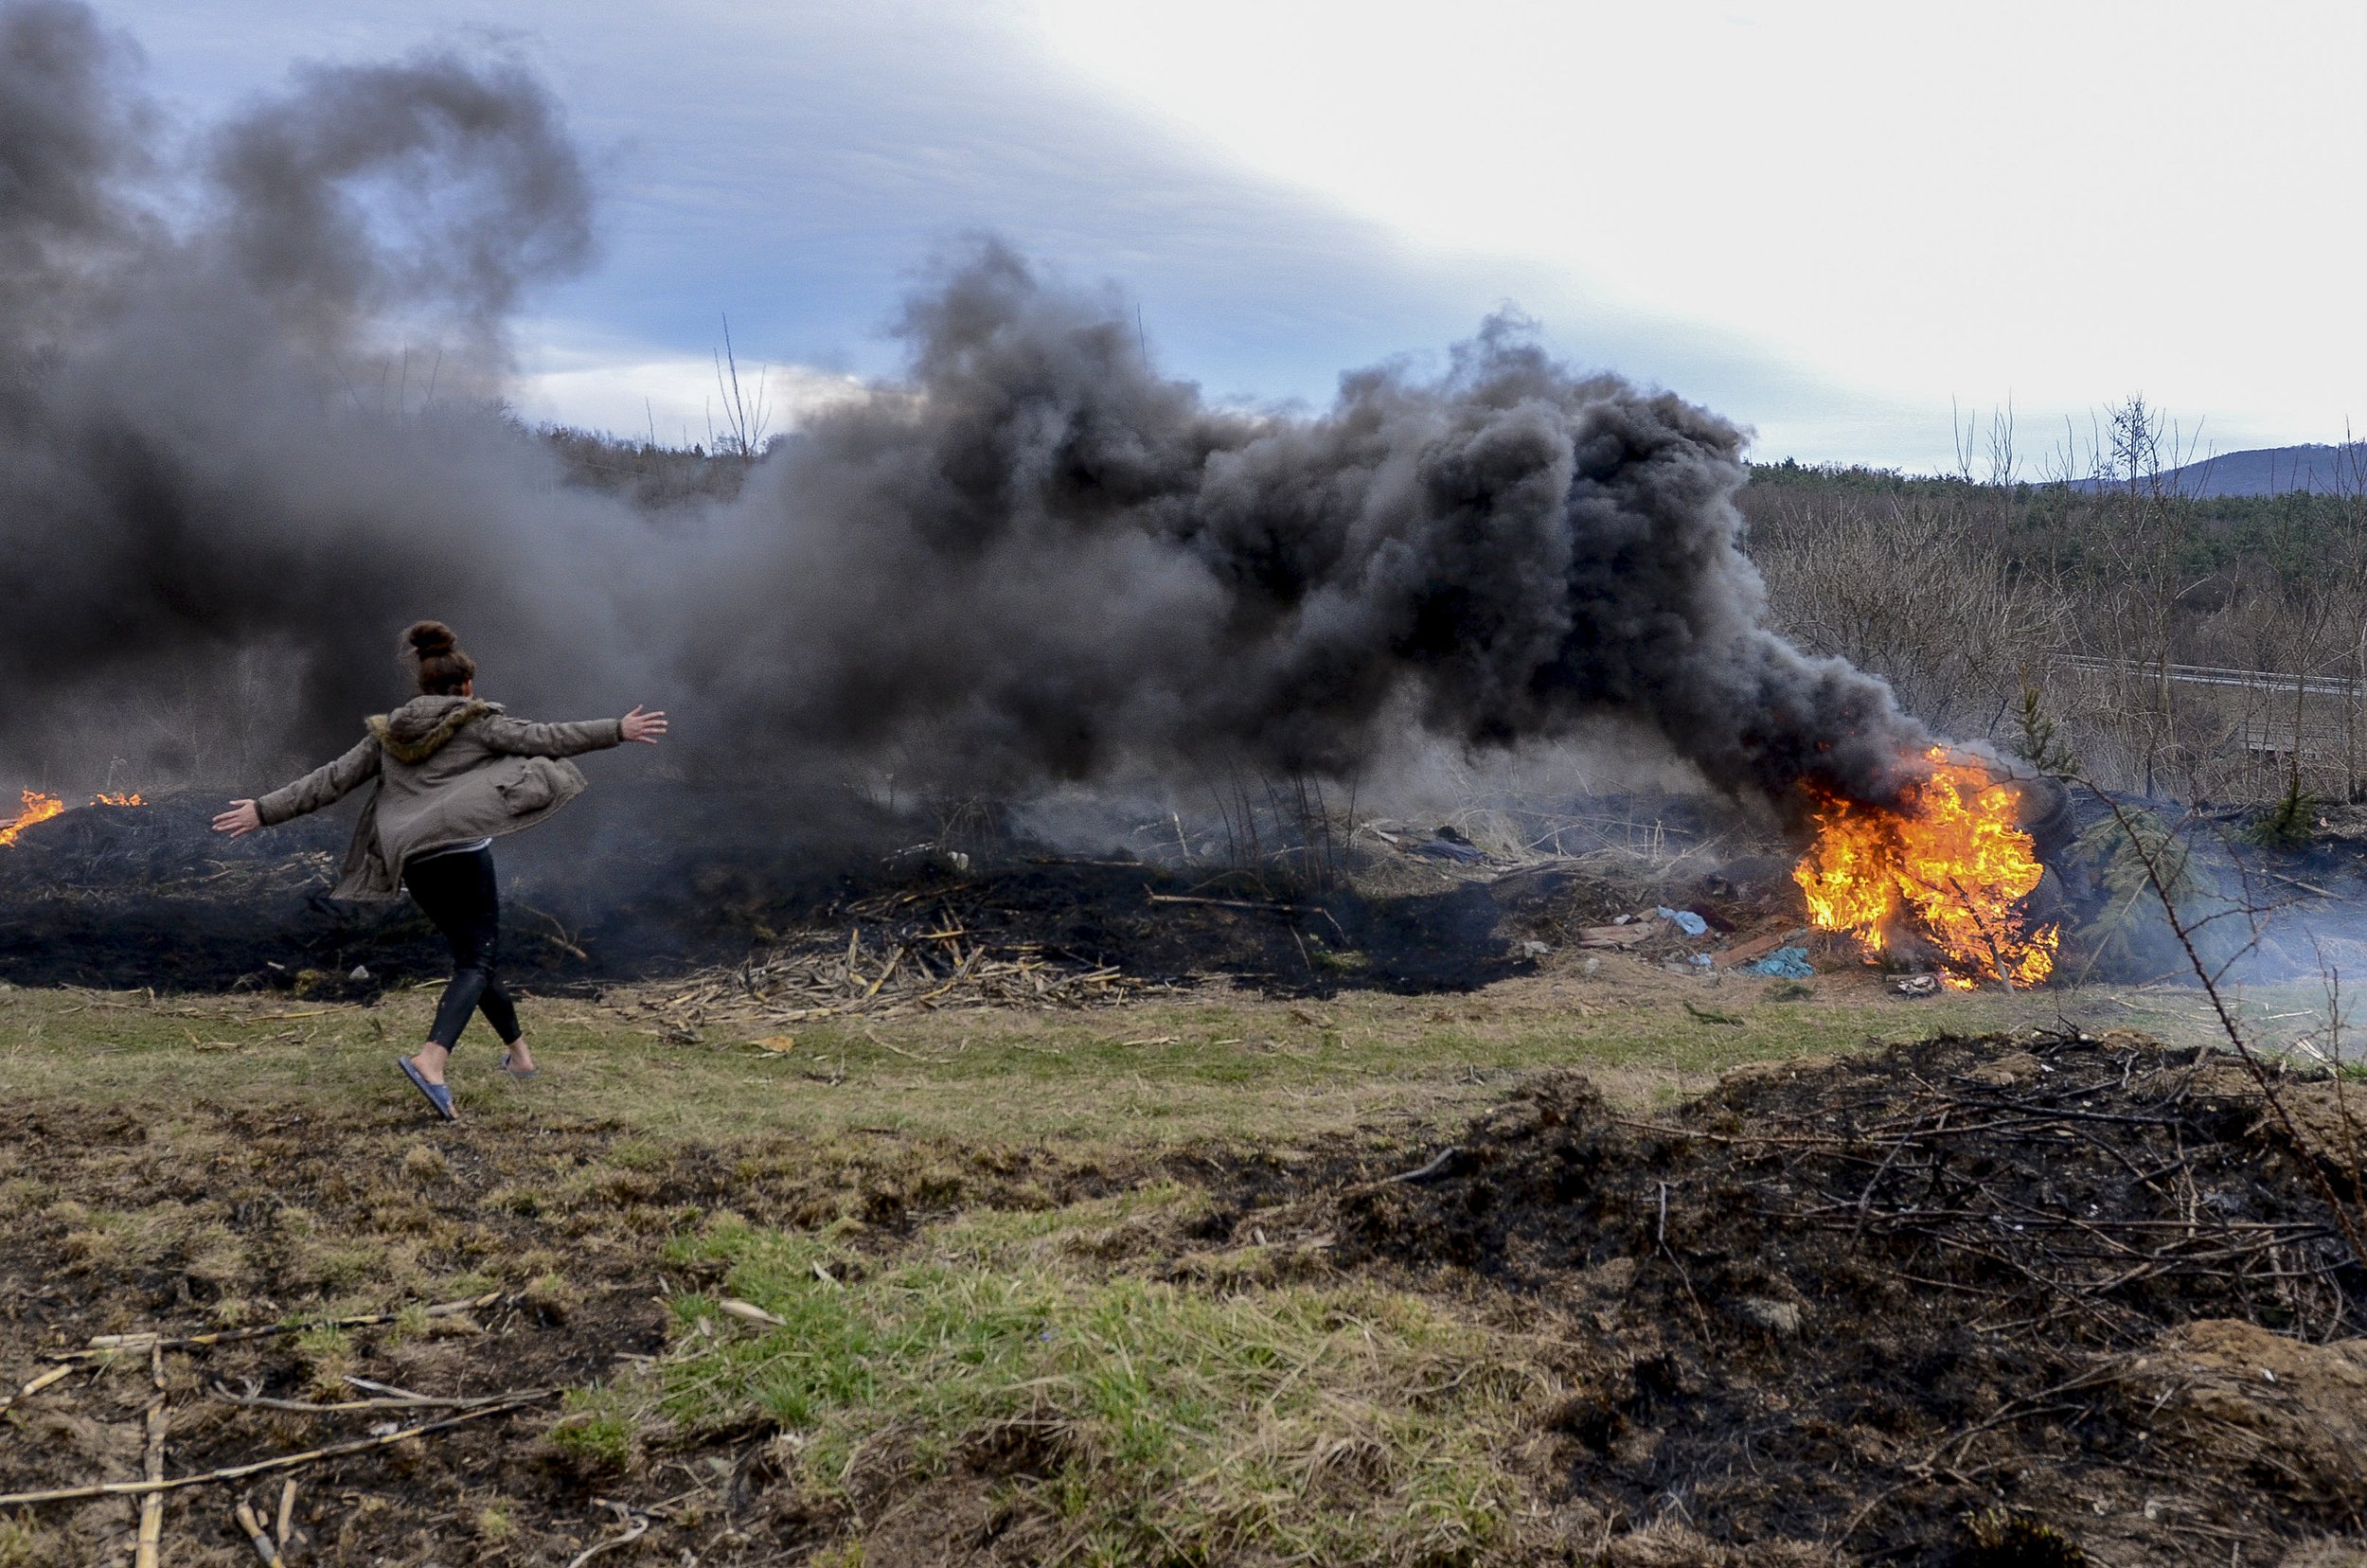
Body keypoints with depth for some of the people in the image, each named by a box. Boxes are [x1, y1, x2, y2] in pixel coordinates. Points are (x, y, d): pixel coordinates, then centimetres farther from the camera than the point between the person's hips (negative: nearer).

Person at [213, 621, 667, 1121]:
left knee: (471, 954, 19)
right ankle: (432, 1059, -30)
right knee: (475, 961, -8)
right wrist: (617, 731, 1)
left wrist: (264, 811, 20)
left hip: (414, 863, 6)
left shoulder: (388, 735, 17)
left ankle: (518, 1051, 27)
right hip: (465, 847, -6)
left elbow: (330, 780, 14)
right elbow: (543, 739, 0)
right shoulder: (475, 723, 5)